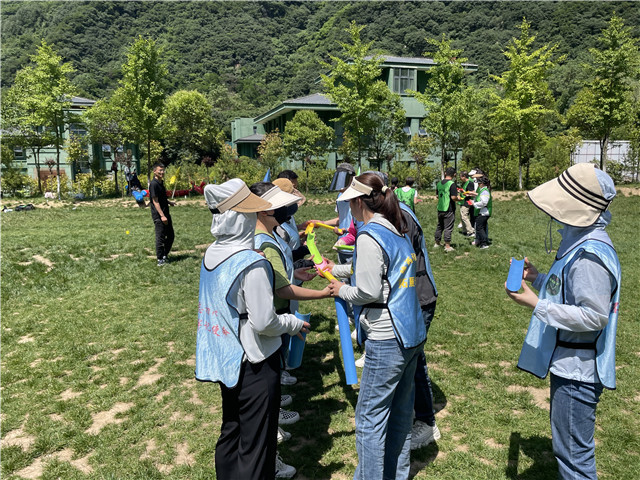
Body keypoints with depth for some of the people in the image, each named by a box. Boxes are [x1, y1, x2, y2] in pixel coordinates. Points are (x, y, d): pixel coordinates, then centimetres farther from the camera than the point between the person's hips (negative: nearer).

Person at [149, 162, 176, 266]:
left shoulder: (161, 183, 13)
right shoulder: (153, 184, -15)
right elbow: (155, 201, -19)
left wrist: (169, 202, 11)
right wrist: (162, 215, -22)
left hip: (165, 214, 9)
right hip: (159, 216, -9)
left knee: (171, 236, 15)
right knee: (160, 237, -1)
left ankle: (165, 255, 29)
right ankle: (160, 260, 8)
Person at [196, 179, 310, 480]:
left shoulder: (212, 254, -1)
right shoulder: (251, 264, -26)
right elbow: (263, 322, -23)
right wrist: (293, 324, -5)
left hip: (224, 359, 8)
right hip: (254, 365, -8)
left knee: (230, 430, 25)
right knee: (256, 444, 9)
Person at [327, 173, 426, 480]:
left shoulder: (369, 236, -16)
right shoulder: (397, 232, 11)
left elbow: (369, 291, -20)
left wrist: (341, 290, -1)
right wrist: (336, 269, 30)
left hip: (386, 339, -10)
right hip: (411, 333, 10)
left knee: (370, 417, 3)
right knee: (400, 411, 20)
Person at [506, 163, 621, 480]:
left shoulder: (591, 255, -26)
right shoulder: (581, 240, 7)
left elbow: (593, 317, -27)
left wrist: (536, 304, -26)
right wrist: (539, 278, 7)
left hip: (578, 370, -11)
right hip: (568, 362, 11)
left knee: (573, 452, 5)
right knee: (567, 442, 27)